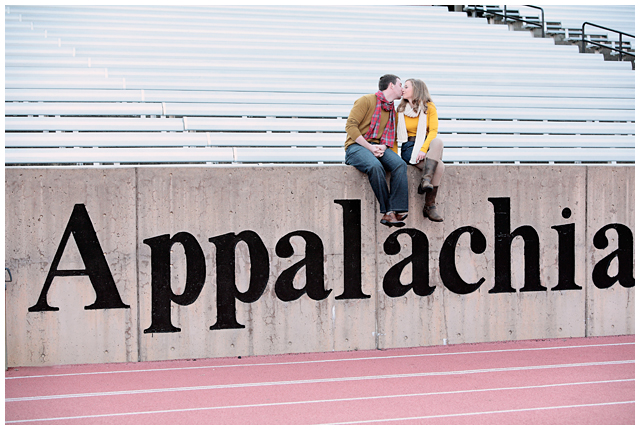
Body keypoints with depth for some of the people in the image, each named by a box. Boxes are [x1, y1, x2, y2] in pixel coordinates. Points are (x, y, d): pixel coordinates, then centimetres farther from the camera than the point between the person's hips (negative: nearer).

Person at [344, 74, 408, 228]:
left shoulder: (393, 110, 21)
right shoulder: (367, 100, -1)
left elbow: (391, 137, 19)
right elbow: (351, 126, -9)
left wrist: (383, 147, -6)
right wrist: (369, 147, -16)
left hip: (379, 148, 6)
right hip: (356, 146, -6)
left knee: (400, 164, -26)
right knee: (375, 166, -38)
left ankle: (395, 211, -35)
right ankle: (387, 211, -29)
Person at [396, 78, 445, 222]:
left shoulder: (429, 107, 7)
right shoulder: (400, 110, 11)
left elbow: (433, 131, -5)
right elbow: (394, 134, 10)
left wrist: (424, 149, -22)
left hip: (427, 146, 1)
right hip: (409, 148, -1)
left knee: (438, 141, -36)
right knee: (439, 166, -31)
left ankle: (426, 180, -43)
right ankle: (429, 207, -35)